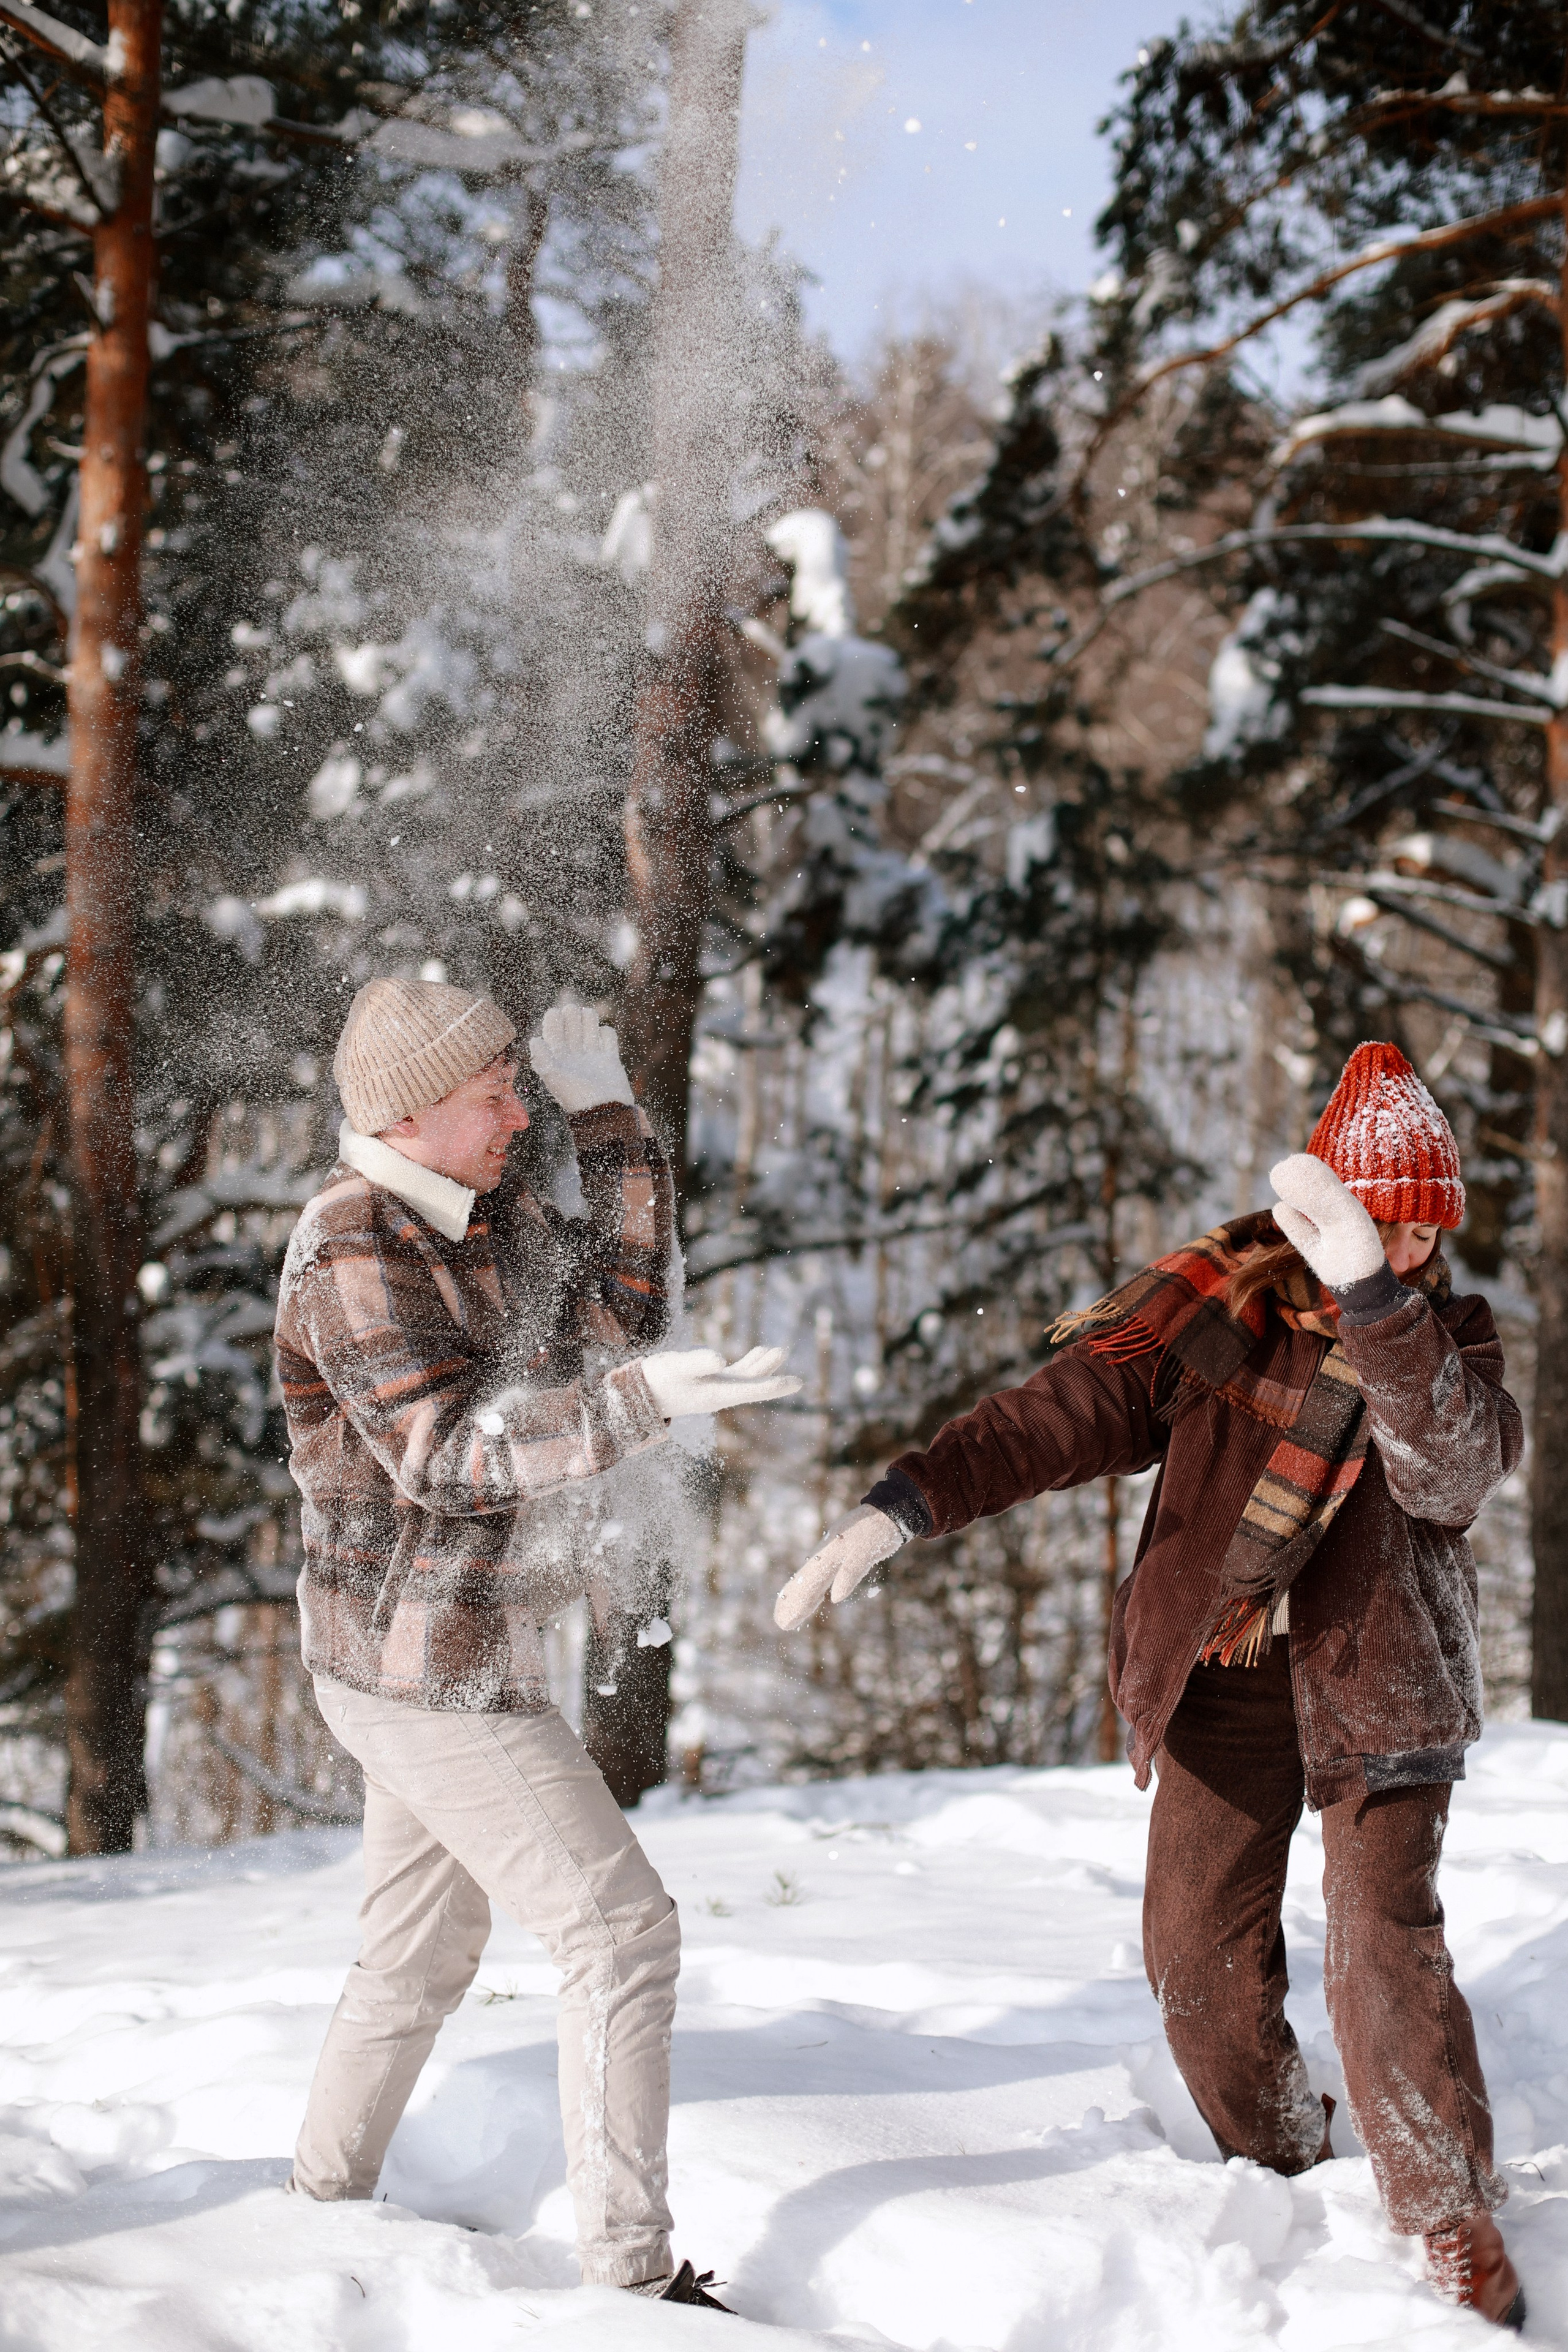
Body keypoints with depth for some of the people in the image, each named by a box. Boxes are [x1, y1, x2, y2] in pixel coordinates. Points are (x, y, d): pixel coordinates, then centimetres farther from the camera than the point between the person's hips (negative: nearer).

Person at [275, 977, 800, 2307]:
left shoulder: (475, 1222, 8)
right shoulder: (354, 1257, -20)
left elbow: (623, 1307, 9)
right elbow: (447, 1455, -29)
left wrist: (608, 1122, 1)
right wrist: (643, 1401, -41)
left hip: (439, 1658, 10)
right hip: (429, 1667, -10)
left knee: (423, 1953, 22)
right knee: (622, 1931, -11)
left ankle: (323, 2207, 35)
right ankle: (633, 2274, -9)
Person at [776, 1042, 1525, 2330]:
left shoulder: (1449, 1340, -3)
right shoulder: (1219, 1299, -3)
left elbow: (1451, 1473, -25)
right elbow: (1067, 1410, -10)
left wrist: (1375, 1305, -41)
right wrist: (901, 1506, -22)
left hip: (1375, 1683, -2)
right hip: (1223, 1679, 2)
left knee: (1387, 1948, -15)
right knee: (1200, 1954, 1)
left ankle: (1456, 2224, -4)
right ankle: (1282, 2170, 24)